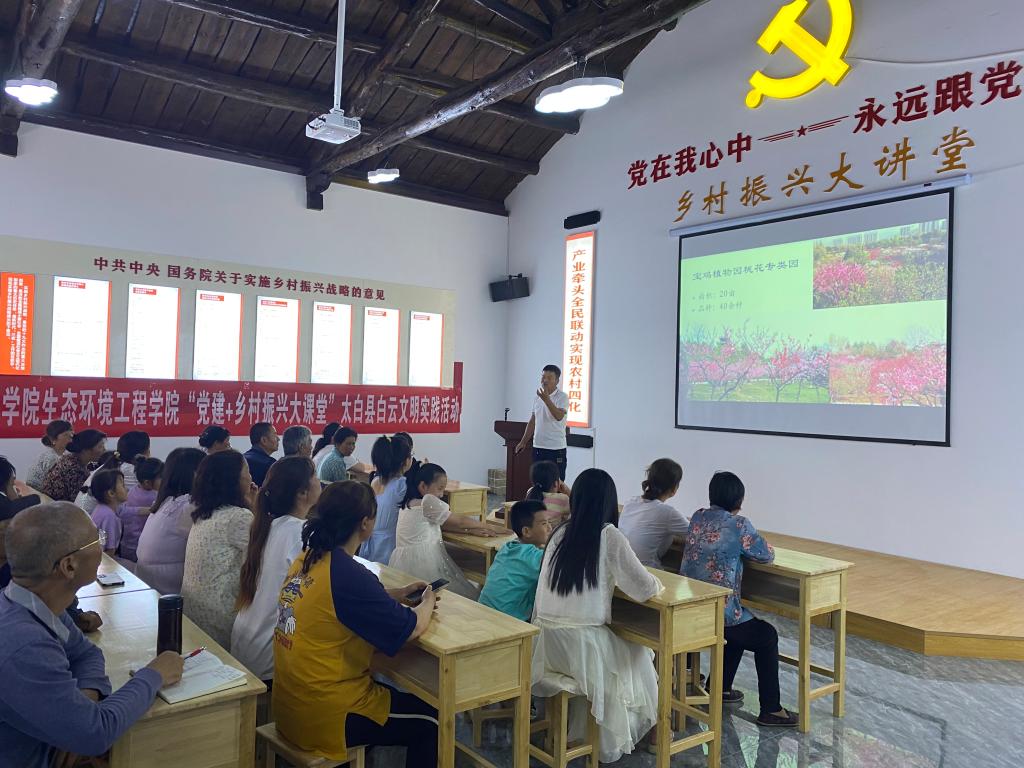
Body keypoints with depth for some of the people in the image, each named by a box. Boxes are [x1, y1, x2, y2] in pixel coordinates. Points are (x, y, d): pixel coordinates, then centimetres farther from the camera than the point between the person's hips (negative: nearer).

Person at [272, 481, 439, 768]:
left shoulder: (307, 560, -1)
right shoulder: (348, 575, -26)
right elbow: (412, 627, -18)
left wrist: (399, 594, 9)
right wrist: (427, 601, 2)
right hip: (324, 717, -8)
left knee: (397, 695, 29)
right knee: (431, 719, 12)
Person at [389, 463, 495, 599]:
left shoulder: (410, 502, 13)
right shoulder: (427, 501, -14)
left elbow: (441, 524, 14)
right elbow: (459, 521, -5)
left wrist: (470, 530, 6)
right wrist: (488, 527, 9)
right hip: (422, 562, -9)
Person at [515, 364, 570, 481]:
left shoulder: (562, 397, -8)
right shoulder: (538, 397, 13)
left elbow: (559, 416, -26)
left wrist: (546, 399, -35)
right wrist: (523, 442, 16)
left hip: (555, 449, -7)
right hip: (538, 448, 7)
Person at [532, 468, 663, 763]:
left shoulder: (560, 532, 6)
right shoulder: (609, 536, -9)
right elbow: (645, 589, -4)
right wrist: (656, 583, 17)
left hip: (545, 640, 5)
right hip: (579, 642, -5)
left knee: (621, 649, 30)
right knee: (638, 659, 23)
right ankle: (613, 741, 32)